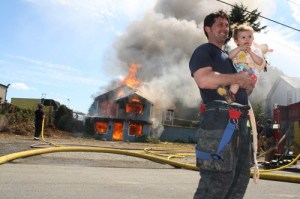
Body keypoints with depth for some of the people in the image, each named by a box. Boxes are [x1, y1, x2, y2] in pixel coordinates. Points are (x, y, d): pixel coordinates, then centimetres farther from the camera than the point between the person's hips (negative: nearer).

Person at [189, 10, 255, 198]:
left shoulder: (229, 57, 29)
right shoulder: (204, 51, 3)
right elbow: (204, 80, -18)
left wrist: (248, 85, 10)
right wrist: (238, 78, -7)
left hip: (240, 120, 9)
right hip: (220, 119, -9)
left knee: (241, 177, 11)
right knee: (218, 177, -11)